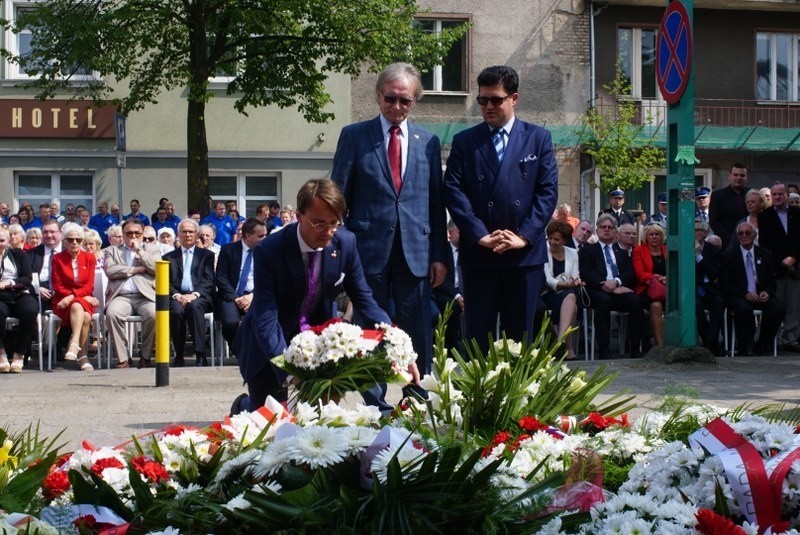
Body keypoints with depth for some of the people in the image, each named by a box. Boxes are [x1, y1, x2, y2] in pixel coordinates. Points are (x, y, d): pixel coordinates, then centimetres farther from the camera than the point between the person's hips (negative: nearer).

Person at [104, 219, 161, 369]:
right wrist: (137, 269, -2)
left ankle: (145, 355, -12)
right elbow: (110, 270, 1)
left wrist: (139, 251, 2)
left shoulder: (152, 249, 21)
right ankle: (123, 358, -22)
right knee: (112, 313, -33)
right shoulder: (112, 250, 21)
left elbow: (156, 268, 2)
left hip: (145, 296, 0)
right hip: (121, 296, 0)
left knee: (154, 314, -33)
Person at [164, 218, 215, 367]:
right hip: (177, 297, 1)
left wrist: (194, 294, -14)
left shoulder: (206, 255, 18)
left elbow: (208, 281, 4)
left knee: (194, 305, -37)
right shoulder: (169, 257, 21)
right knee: (177, 310, -35)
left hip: (199, 297, -1)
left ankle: (200, 355, -38)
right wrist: (176, 295, -12)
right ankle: (179, 356, -24)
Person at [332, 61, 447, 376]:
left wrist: (439, 255, 6)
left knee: (419, 338, 2)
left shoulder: (428, 142, 11)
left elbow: (436, 202, 11)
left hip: (416, 253, 2)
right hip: (370, 251, -1)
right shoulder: (354, 136, 5)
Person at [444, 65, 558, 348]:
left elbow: (548, 190, 2)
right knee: (478, 334, 1)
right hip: (478, 252, 0)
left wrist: (524, 236, -9)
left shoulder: (538, 138, 9)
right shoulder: (464, 141, 9)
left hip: (525, 252, 0)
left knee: (520, 334, 5)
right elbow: (454, 191, 0)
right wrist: (480, 235, -12)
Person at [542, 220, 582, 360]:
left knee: (571, 297, -36)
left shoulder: (572, 253, 16)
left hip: (569, 293, 3)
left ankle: (561, 338, -52)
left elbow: (576, 278, 8)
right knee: (572, 306, -35)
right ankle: (569, 348, -40)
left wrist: (576, 282, -17)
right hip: (548, 295, -3)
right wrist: (567, 284, -23)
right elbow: (547, 280, -8)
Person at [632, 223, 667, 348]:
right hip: (647, 289, -2)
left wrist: (667, 278, -11)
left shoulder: (667, 251, 23)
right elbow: (640, 274, 1)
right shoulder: (639, 251, 13)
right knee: (656, 305, -37)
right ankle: (659, 345, -37)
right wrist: (657, 278, -16)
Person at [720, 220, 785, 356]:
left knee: (779, 308, -26)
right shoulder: (728, 255, 3)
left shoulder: (765, 255, 13)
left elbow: (771, 281, 14)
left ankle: (762, 346, -7)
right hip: (738, 297, -3)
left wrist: (767, 292, -10)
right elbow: (725, 284, -4)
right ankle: (745, 348, -16)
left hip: (761, 295, 3)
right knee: (743, 308, -37)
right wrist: (745, 294, -18)